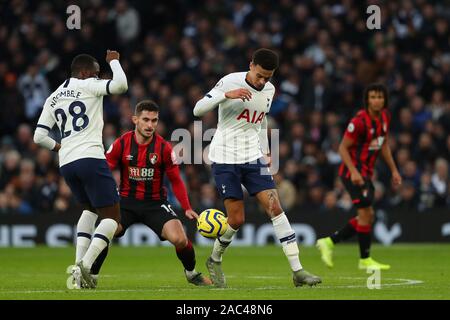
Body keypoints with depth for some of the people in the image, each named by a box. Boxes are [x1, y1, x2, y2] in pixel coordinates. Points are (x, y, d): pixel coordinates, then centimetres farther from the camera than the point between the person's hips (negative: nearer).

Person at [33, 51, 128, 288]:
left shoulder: (53, 98, 19)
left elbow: (39, 137, 15)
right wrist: (113, 61, 6)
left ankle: (79, 264, 12)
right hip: (90, 158, -7)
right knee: (112, 217, -2)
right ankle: (85, 265, -23)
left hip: (66, 163, 7)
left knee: (90, 209, 28)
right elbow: (120, 85, -12)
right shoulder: (87, 86, 1)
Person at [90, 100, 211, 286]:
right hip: (127, 201, 0)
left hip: (155, 203, 0)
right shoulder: (121, 144, -7)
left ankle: (191, 273, 12)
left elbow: (176, 181, 2)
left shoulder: (164, 148, -7)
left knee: (180, 239, -20)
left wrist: (187, 208, -6)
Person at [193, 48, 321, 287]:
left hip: (253, 158, 5)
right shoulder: (230, 81, -12)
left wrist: (265, 152, 21)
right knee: (237, 219, -7)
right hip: (225, 158, -5)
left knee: (275, 208, -8)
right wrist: (226, 95, -30)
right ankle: (214, 261, 22)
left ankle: (298, 271, -10)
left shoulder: (269, 90, 5)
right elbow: (198, 109, -17)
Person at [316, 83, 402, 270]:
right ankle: (365, 259, 3)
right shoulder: (359, 121, -20)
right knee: (366, 213, -10)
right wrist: (353, 171, -28)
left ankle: (329, 242, 20)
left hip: (366, 173, 9)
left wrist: (393, 170, 16)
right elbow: (343, 147, -17)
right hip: (354, 172, -9)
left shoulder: (385, 117, 5)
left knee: (367, 217, 11)